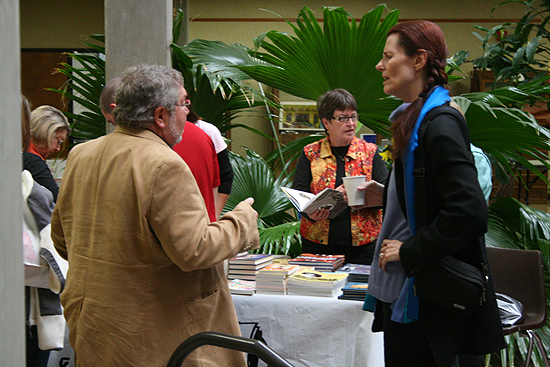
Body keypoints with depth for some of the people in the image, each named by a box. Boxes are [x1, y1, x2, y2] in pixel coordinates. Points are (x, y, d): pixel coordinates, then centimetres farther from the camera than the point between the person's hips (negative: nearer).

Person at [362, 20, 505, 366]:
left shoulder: (440, 124, -16)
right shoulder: (416, 120, 14)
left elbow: (470, 211, -25)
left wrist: (408, 251, -18)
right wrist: (382, 194, 10)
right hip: (402, 290, 10)